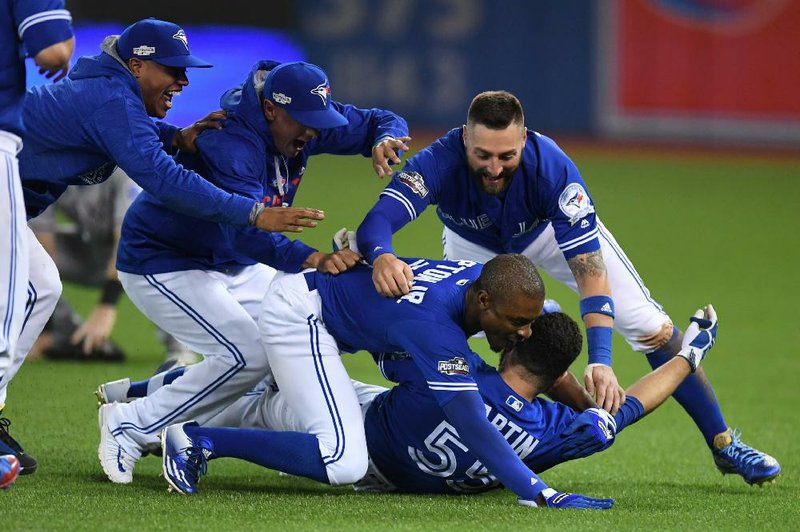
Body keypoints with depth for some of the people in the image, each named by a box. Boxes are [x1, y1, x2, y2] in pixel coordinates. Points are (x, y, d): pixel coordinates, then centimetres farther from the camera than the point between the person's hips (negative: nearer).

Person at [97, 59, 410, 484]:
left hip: (232, 265, 9)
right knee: (248, 354, -23)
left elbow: (384, 122, 0)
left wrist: (385, 139, -25)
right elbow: (245, 231, -45)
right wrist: (312, 259, -59)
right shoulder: (229, 143, -33)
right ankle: (130, 426, -10)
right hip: (159, 267, -9)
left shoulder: (306, 120, -7)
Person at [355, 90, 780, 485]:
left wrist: (600, 361, -55)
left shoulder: (552, 168, -42)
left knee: (646, 324, -9)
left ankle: (723, 444, 5)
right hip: (473, 244, 1)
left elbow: (590, 271, -43)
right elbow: (375, 224, -52)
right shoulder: (439, 163, -41)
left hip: (552, 230, -1)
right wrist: (380, 257, -77)